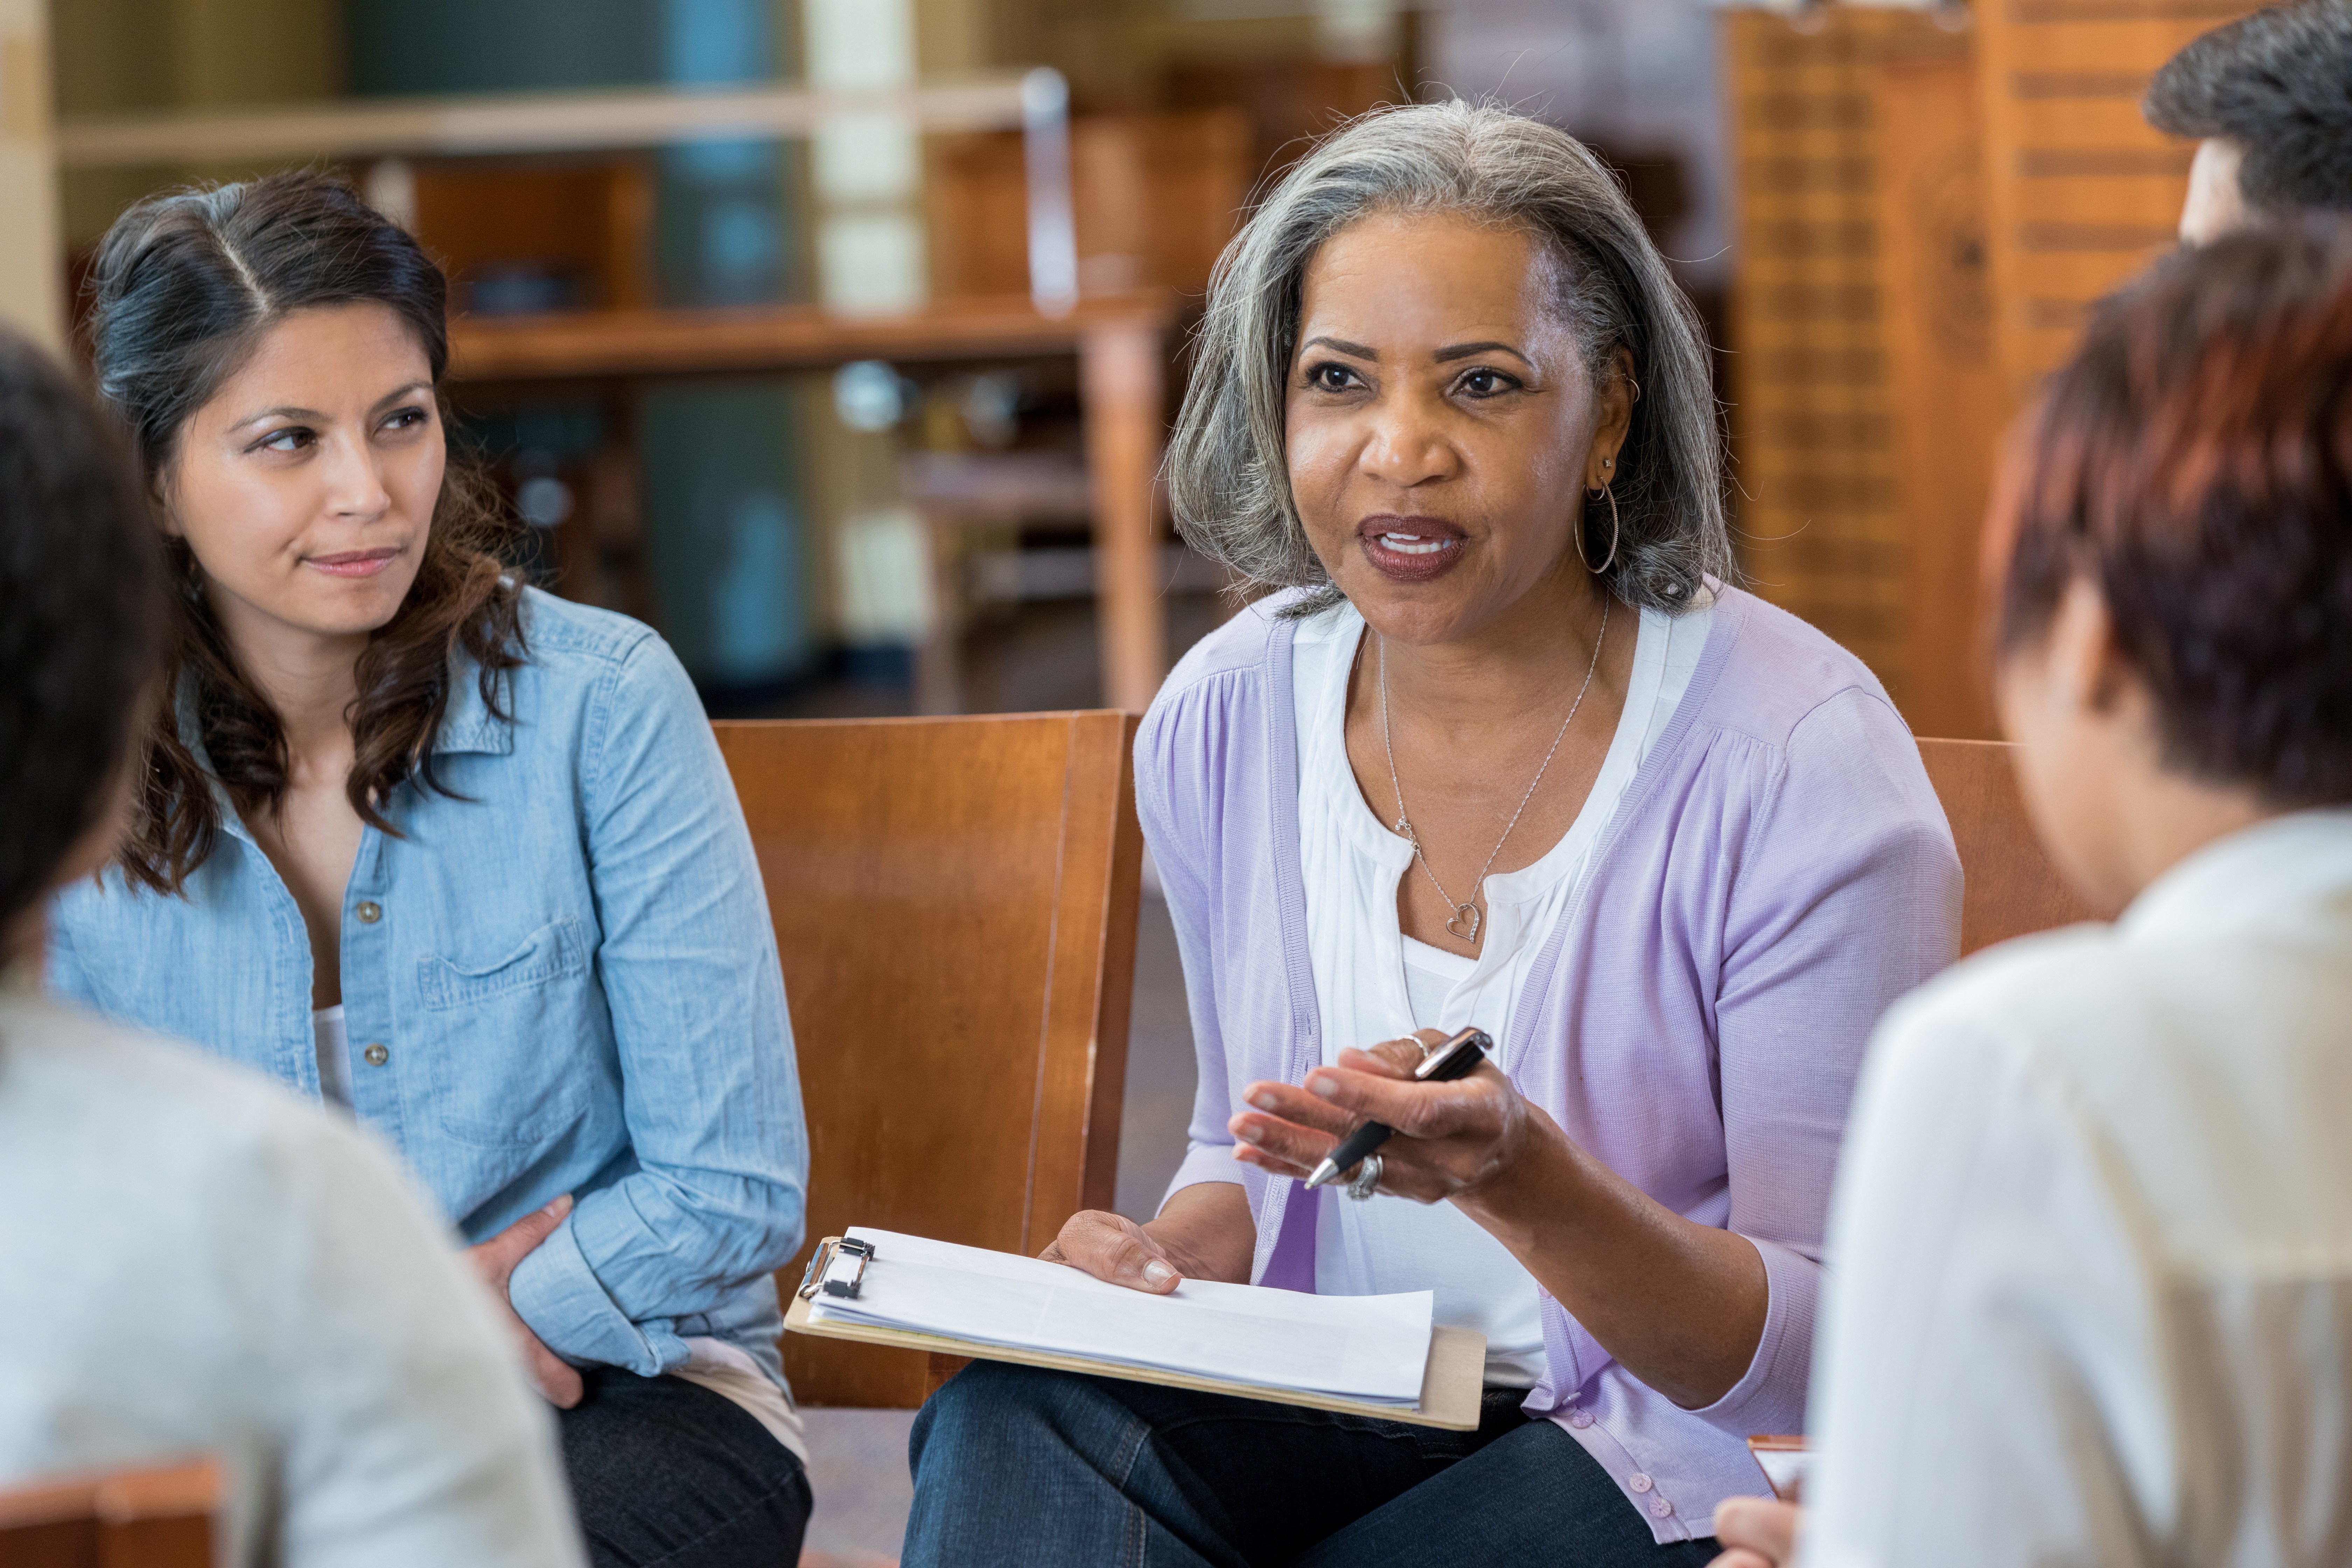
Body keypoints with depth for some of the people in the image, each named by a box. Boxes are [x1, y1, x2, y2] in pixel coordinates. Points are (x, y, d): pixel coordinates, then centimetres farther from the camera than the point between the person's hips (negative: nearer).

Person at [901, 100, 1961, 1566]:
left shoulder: (1802, 761, -14)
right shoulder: (1221, 720, 3)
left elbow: (1839, 1357, -13)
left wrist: (1520, 1180, -30)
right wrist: (1182, 1253, -6)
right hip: (1314, 1417, 5)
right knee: (1015, 1424, -27)